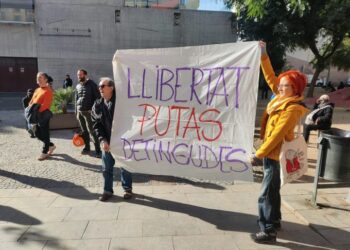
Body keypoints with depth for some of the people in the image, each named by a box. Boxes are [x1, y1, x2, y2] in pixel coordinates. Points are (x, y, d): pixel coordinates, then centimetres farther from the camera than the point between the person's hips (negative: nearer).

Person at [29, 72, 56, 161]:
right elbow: (32, 101, 17)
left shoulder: (48, 91, -11)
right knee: (37, 133, 15)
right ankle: (51, 145, 31)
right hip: (36, 115, 9)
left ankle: (45, 152, 11)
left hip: (44, 115, -9)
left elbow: (45, 104, -20)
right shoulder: (37, 90, 16)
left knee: (44, 134, 0)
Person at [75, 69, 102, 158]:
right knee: (84, 131, 11)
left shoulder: (91, 84, -3)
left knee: (92, 131, -7)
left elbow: (97, 97, -6)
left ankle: (98, 150, -3)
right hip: (80, 111, 6)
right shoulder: (78, 86, 13)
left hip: (88, 111, -6)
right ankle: (87, 148, 22)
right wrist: (76, 112, 14)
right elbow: (76, 99, 18)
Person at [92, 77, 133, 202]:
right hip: (107, 142, 4)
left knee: (125, 167, 9)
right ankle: (107, 190, 29)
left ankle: (127, 189, 28)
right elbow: (96, 124, 1)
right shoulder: (97, 105, 1)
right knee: (106, 168, 11)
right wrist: (102, 140, -11)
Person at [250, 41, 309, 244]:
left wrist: (259, 154, -20)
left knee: (266, 195, -3)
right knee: (273, 190, 21)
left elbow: (277, 135, -23)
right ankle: (275, 221, 37)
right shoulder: (283, 98, 3)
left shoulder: (292, 109, -21)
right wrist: (264, 56, 6)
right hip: (272, 152, 9)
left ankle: (268, 232, 8)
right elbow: (270, 78, 10)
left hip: (275, 154, -9)